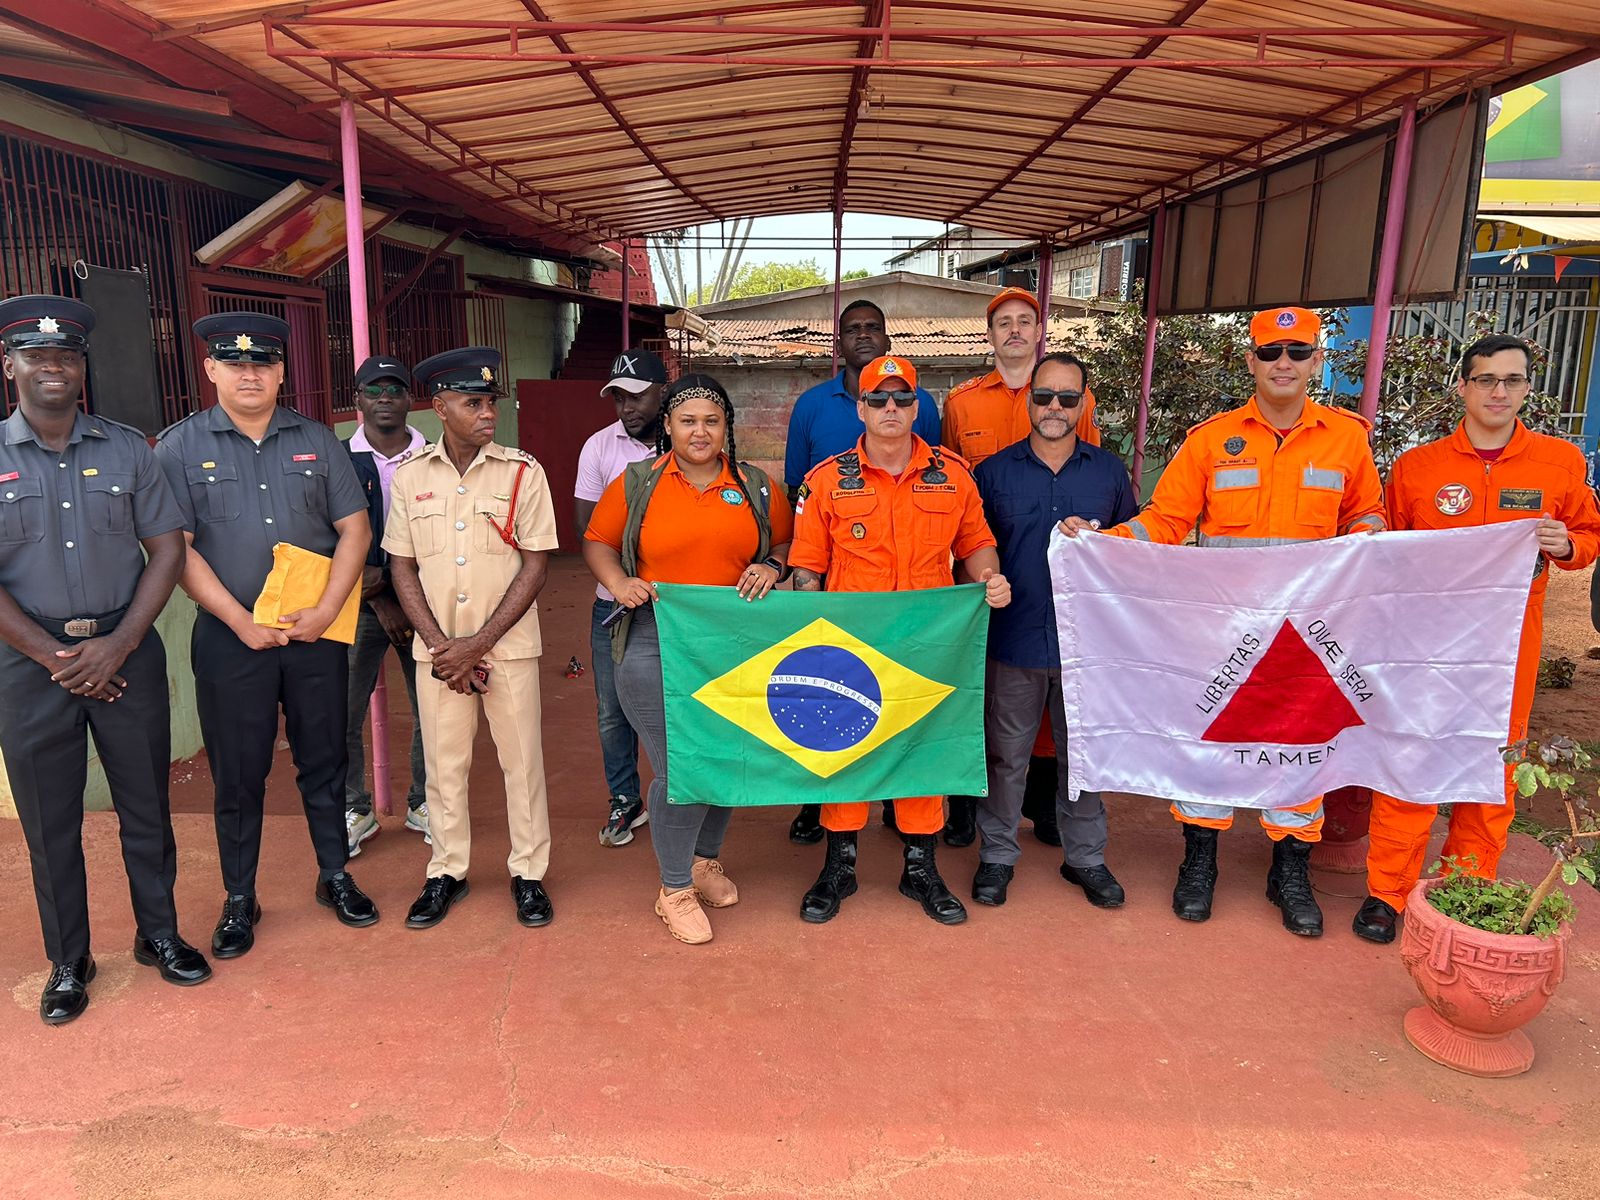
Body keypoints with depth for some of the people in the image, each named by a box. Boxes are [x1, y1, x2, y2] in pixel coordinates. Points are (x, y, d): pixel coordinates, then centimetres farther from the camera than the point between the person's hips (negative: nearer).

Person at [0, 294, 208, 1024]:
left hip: (126, 651, 1)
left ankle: (159, 935, 27)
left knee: (146, 805, 9)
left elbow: (167, 549, 0)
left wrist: (117, 646, -8)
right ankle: (68, 962, 24)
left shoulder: (127, 449, 3)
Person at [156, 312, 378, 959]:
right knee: (238, 773, 7)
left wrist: (324, 611, -9)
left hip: (317, 633, 2)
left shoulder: (317, 440, 5)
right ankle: (239, 900, 23)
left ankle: (335, 876, 28)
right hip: (230, 637, -1)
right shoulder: (180, 446, 0)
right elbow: (177, 548, -6)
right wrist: (242, 622, -12)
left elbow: (355, 528, 2)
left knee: (324, 760, 11)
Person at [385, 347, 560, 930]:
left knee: (521, 760, 6)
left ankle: (528, 871, 23)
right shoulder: (411, 474, 1)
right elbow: (402, 566, 3)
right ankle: (447, 871, 28)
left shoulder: (522, 472, -6)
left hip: (509, 646, -2)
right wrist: (441, 645, -8)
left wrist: (478, 643, -12)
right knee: (443, 762, 11)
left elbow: (535, 567, -7)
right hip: (437, 649, 2)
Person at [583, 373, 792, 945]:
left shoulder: (755, 486, 7)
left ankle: (707, 860, 40)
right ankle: (674, 890, 16)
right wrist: (619, 583, -9)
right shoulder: (637, 484, 2)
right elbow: (597, 542, 9)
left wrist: (773, 567, -5)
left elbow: (787, 542, 16)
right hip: (656, 646, -3)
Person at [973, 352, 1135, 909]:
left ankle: (1085, 857, 28)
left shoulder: (1109, 470, 7)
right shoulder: (994, 471, 4)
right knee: (1006, 754, 9)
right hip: (1013, 640, -1)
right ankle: (997, 854, 25)